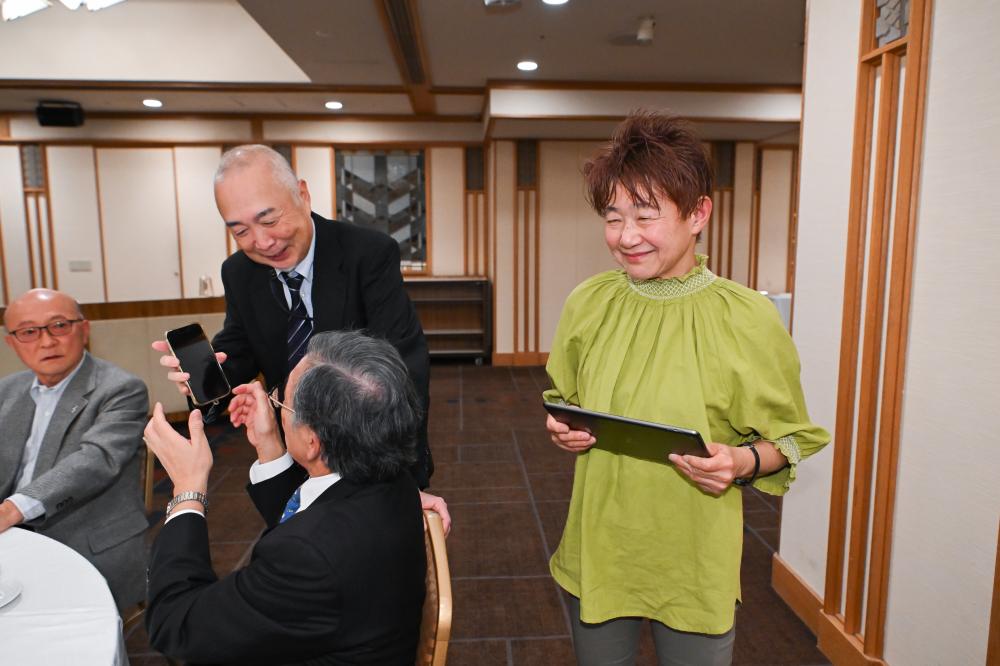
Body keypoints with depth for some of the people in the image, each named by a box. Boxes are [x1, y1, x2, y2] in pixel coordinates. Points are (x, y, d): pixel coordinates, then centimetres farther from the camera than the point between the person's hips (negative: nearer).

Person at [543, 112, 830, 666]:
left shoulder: (747, 317, -13)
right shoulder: (587, 303, -4)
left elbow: (788, 438, -2)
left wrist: (742, 462, -21)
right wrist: (561, 429, -8)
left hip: (694, 563, -2)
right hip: (596, 551, 3)